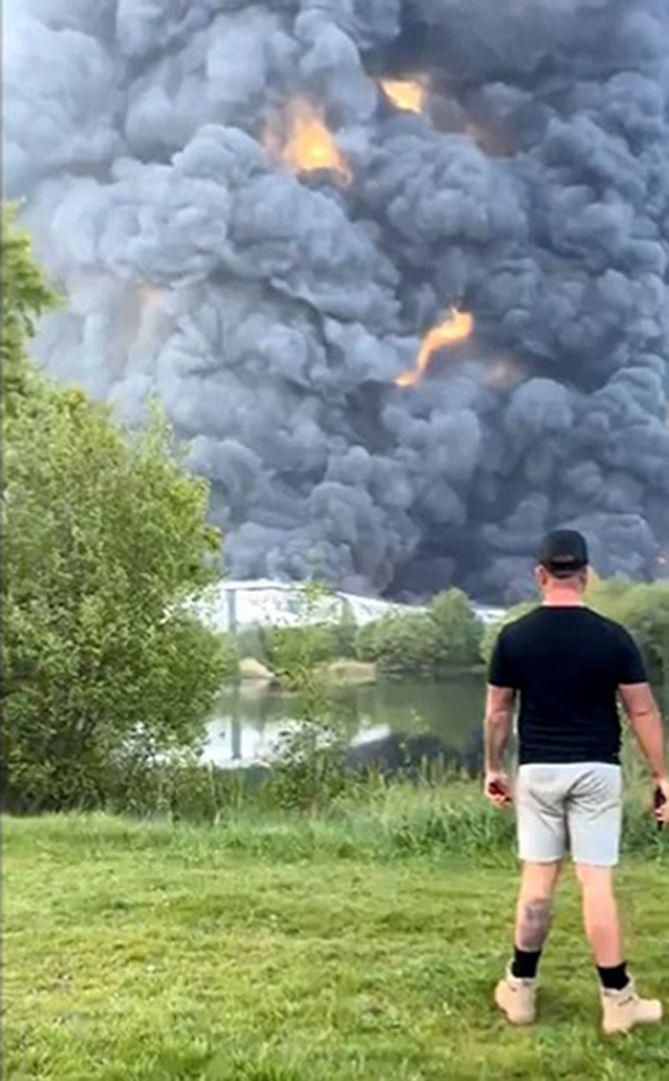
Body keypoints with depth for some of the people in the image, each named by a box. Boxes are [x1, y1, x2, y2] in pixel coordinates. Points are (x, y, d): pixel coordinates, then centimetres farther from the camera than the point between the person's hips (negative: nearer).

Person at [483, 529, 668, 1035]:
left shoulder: (514, 637, -4)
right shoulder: (612, 636, -7)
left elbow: (498, 712, 3)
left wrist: (493, 768, 16)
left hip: (538, 770, 2)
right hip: (596, 770, -1)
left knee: (538, 879, 10)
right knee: (597, 883, 2)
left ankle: (521, 989, 19)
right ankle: (618, 1000, 9)